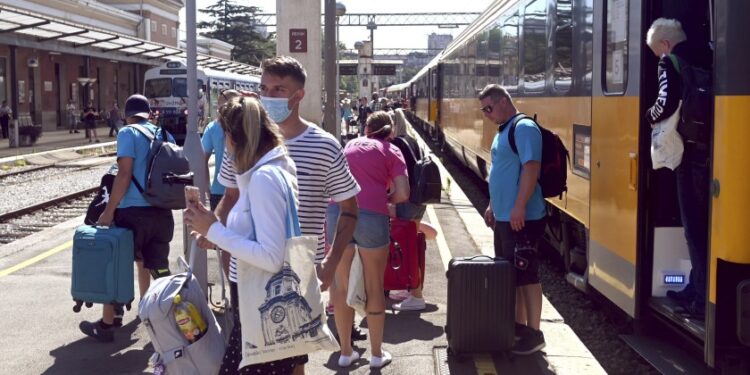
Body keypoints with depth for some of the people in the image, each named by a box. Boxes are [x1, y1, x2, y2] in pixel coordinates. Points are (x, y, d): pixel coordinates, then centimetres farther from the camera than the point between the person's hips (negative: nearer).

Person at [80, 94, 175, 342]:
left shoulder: (128, 133, -4)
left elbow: (124, 175, -13)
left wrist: (108, 211, -9)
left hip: (133, 211, -5)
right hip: (161, 212, 5)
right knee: (158, 267, 15)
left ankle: (107, 324, 14)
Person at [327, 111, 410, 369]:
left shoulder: (351, 145, 24)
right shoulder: (391, 152, 12)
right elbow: (403, 194, -1)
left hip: (337, 211, 3)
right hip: (371, 216, -3)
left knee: (341, 285, 13)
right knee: (374, 286, 11)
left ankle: (346, 351, 23)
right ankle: (377, 354, 21)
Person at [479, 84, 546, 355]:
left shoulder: (524, 128, -14)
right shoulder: (502, 132, 16)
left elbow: (531, 168, -23)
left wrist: (519, 208, -27)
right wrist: (493, 206, 24)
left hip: (521, 218, -10)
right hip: (503, 217, 10)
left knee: (527, 275, -3)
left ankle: (534, 333, 5)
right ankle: (518, 324, 26)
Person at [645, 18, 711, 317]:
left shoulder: (670, 63, -5)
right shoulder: (707, 58, 14)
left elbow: (666, 104, -18)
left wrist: (649, 116, 2)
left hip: (692, 151, -6)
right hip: (716, 147, 6)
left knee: (694, 227, 1)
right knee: (705, 223, 15)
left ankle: (705, 300, 2)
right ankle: (697, 289, 24)